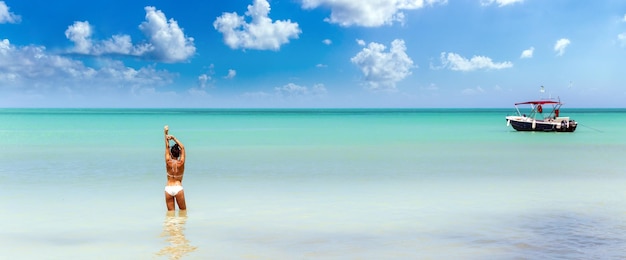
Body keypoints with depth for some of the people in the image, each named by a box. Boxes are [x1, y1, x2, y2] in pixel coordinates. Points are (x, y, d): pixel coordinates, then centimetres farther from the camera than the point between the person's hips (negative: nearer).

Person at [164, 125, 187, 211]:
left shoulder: (168, 162, -6)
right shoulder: (181, 163, -7)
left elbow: (167, 147, 2)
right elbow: (182, 148, 1)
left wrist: (166, 134, 7)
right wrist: (173, 138, 0)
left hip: (168, 188, 1)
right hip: (178, 188, -1)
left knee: (171, 211, 6)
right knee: (183, 210, 10)